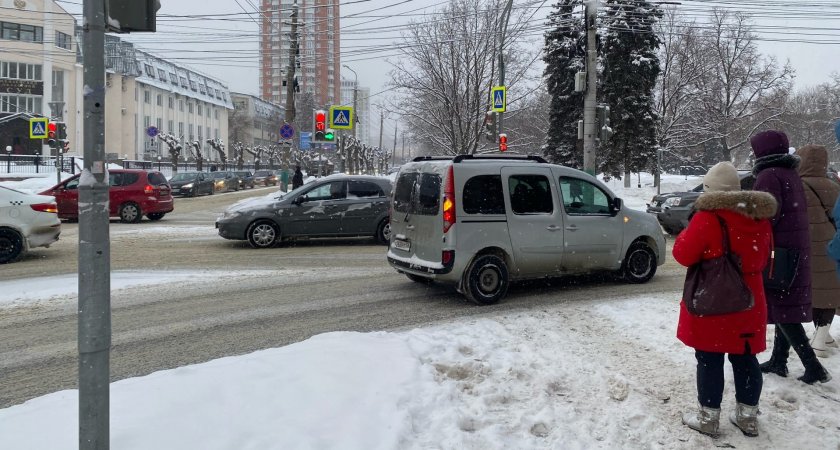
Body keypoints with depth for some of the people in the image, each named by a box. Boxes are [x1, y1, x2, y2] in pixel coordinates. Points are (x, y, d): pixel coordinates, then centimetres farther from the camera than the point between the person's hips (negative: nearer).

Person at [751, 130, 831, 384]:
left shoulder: (769, 176, -14)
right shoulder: (791, 175, 13)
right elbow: (795, 212, 16)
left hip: (778, 251, -9)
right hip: (797, 249, 9)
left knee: (782, 309, -4)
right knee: (788, 307, 14)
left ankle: (813, 368, -4)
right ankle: (778, 361, 23)